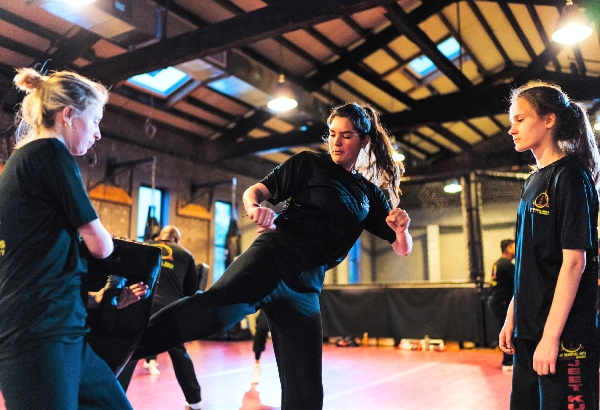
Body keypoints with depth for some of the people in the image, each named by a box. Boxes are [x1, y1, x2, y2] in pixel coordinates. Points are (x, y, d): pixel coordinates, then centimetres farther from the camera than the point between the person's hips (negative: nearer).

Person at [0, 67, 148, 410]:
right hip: (40, 333, -9)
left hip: (57, 328, 9)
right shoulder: (51, 152, -9)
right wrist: (103, 240, 15)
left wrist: (96, 300, 15)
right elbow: (100, 246, -8)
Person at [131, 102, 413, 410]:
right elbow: (254, 191, 4)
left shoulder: (370, 195, 18)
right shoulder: (309, 163, 9)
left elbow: (402, 248, 18)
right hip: (274, 255, -3)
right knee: (218, 307, -34)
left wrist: (401, 228, -6)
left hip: (305, 286, 4)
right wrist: (254, 207, -21)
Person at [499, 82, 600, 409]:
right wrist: (512, 317, 14)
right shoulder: (533, 181, 12)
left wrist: (551, 335, -19)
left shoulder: (570, 176, -11)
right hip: (529, 331, 8)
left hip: (564, 333, -8)